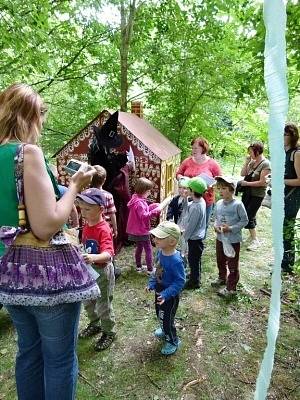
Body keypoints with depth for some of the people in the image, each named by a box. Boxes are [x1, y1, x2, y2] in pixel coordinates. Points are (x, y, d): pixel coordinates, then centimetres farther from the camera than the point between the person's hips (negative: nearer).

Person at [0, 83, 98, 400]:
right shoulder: (28, 151, -16)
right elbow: (46, 227, -22)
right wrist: (75, 186, -10)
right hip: (47, 269, -8)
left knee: (29, 352, 24)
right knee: (59, 359, 11)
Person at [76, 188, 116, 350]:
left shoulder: (104, 229, -26)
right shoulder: (86, 226, 0)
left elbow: (107, 254, -39)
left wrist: (94, 257, -55)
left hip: (102, 271, -8)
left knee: (103, 304, 8)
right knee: (88, 302, 24)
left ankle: (109, 333, 31)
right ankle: (95, 325, 48)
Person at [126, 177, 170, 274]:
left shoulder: (138, 199, 7)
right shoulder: (139, 203, -25)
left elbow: (145, 210, 15)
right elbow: (144, 216, -34)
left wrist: (154, 206, 3)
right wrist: (156, 210, -37)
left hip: (136, 230, 10)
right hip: (142, 231, -10)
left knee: (139, 247, 21)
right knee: (148, 249, 1)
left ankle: (138, 266, 33)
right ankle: (150, 269, 9)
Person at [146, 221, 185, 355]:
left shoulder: (176, 261, -35)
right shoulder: (160, 252, -10)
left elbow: (180, 282, -27)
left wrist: (166, 294, -31)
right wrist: (151, 283, 1)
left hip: (170, 296, -8)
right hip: (160, 291, 8)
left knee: (166, 318, 11)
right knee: (160, 314, 29)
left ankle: (173, 341, 38)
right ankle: (165, 331, 58)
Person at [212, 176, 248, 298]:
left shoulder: (237, 204, -19)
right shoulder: (218, 203, -1)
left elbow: (244, 220, -13)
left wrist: (231, 228, -21)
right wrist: (215, 225, -8)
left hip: (233, 240, -6)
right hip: (220, 238, 6)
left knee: (232, 265, 6)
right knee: (220, 261, 24)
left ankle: (231, 288, 20)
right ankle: (222, 278, 47)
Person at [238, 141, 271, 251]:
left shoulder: (266, 164, -15)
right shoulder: (252, 162, 4)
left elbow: (262, 182, -19)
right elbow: (243, 174, 7)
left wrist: (247, 183, -16)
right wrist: (246, 162, -3)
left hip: (257, 195, -7)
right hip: (247, 192, 7)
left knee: (249, 216, -8)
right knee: (245, 214, 12)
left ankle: (255, 240, 5)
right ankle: (252, 235, 29)